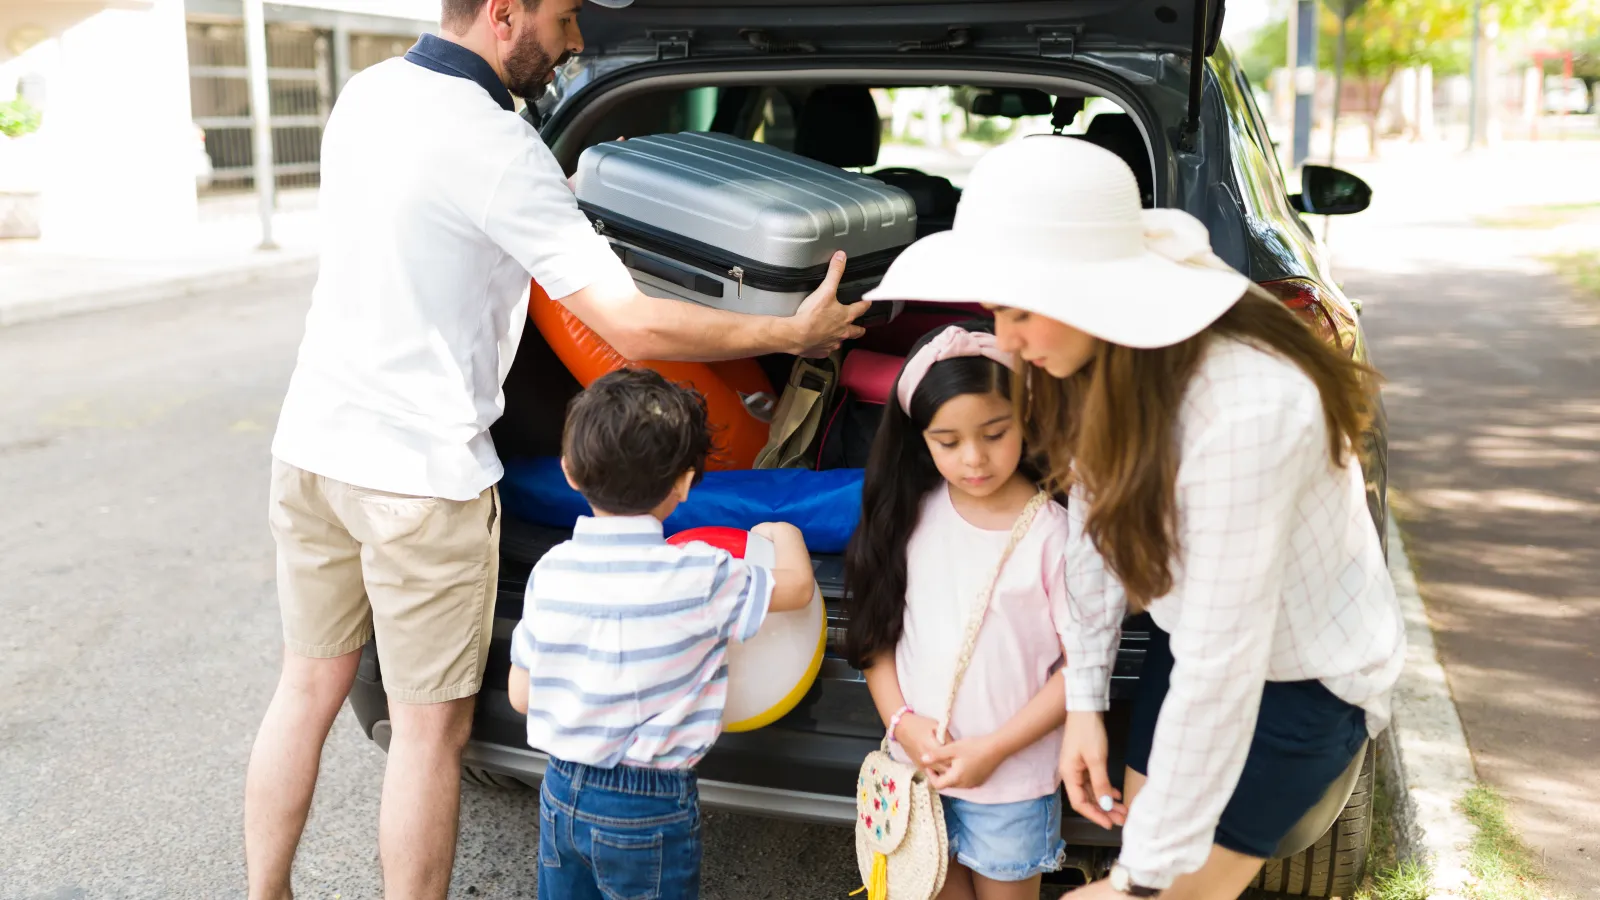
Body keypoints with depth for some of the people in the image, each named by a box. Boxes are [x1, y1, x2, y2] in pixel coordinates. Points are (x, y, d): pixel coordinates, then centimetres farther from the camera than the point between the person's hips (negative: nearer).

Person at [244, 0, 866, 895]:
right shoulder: (492, 144, -20)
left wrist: (567, 184, 24)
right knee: (431, 728, 6)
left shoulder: (365, 92, 6)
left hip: (312, 443, 8)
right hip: (418, 470, -8)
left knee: (308, 689, 19)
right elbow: (632, 325, -22)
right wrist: (796, 332, -12)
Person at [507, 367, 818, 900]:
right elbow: (797, 584, -2)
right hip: (649, 812, -4)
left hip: (561, 794, 4)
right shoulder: (699, 577, -19)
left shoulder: (550, 571, -7)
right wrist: (784, 532, 18)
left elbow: (521, 695, 1)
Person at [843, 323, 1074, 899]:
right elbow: (875, 628, 3)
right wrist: (901, 720, -9)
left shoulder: (1052, 532, -17)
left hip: (1010, 778, -3)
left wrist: (995, 748, -15)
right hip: (918, 765, 4)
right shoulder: (911, 516, -4)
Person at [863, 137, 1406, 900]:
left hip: (1302, 676, -6)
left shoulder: (1241, 410, -37)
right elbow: (1095, 516, -1)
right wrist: (1083, 699, -2)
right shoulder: (1107, 358, -14)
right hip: (1197, 636, 6)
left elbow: (1221, 670, -33)